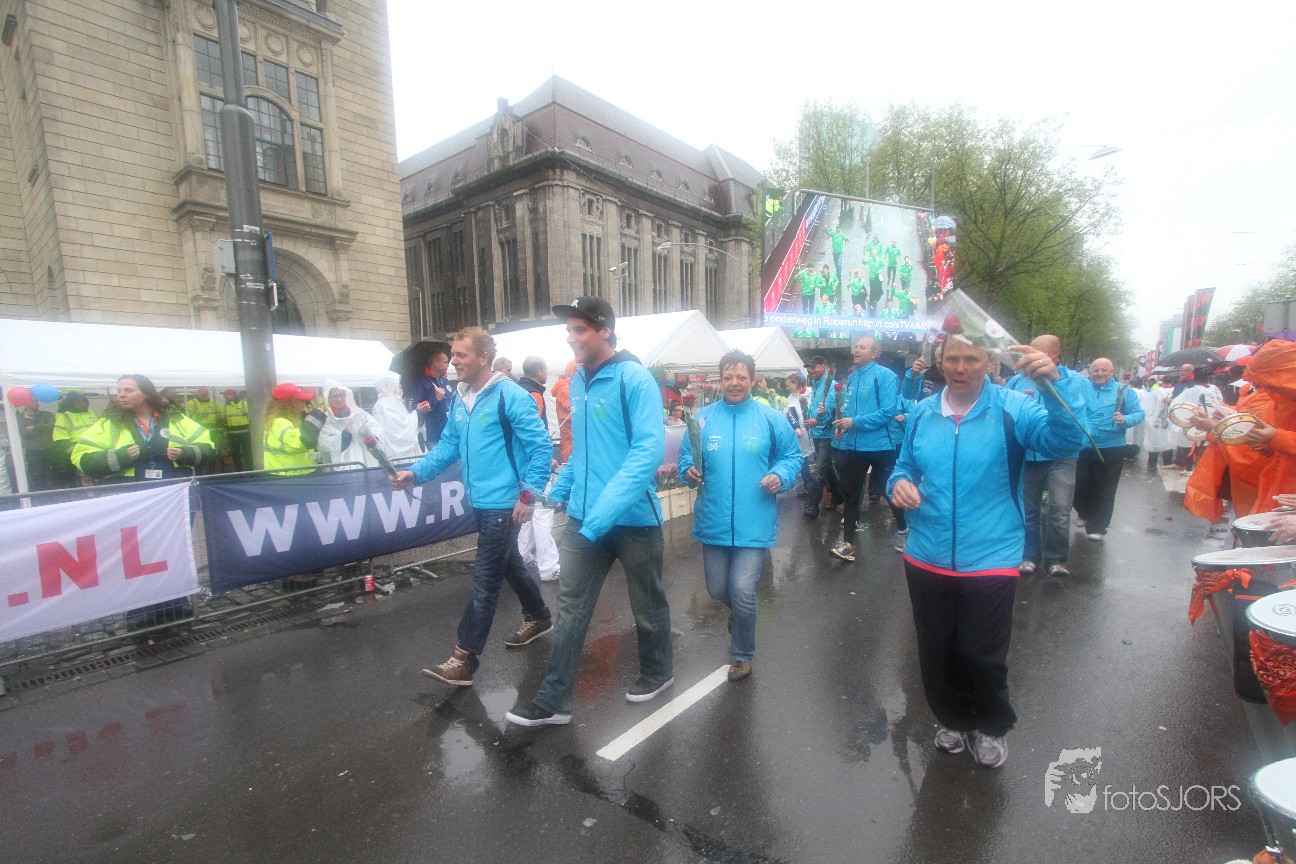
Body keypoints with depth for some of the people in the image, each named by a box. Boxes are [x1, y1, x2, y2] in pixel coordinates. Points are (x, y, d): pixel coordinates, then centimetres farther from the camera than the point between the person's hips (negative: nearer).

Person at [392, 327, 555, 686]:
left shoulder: (510, 396, -16)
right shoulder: (459, 399, 9)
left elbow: (541, 448, -16)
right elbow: (448, 446, 13)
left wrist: (528, 495, -19)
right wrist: (415, 472, -1)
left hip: (504, 505, -9)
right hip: (481, 503, 9)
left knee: (485, 582, 0)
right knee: (509, 565, 23)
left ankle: (462, 661, 11)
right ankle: (538, 617, 44)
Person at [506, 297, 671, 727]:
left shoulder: (634, 378, -15)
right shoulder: (578, 381, 8)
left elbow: (649, 448, -24)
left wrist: (605, 510, -31)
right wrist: (557, 494, 10)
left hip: (633, 518, -6)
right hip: (583, 518, 6)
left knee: (648, 603, 15)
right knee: (570, 606, 10)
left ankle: (658, 671, 40)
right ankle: (554, 699, 23)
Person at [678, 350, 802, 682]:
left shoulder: (771, 419, -1)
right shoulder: (703, 417, 3)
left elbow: (792, 456, 7)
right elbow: (685, 456, 10)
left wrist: (781, 476, -13)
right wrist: (689, 471, -11)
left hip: (753, 524, -2)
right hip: (713, 522, 3)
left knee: (742, 592, -6)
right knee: (717, 590, 15)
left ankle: (742, 655, 23)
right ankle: (738, 612, 53)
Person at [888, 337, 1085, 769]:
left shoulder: (1013, 408, -9)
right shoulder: (922, 413, 2)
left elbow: (1064, 441, -25)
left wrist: (1053, 382, -38)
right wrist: (898, 483, -10)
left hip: (989, 560, -3)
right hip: (926, 558, 4)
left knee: (983, 657, 9)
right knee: (936, 654, 18)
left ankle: (992, 727, 40)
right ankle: (955, 720, 45)